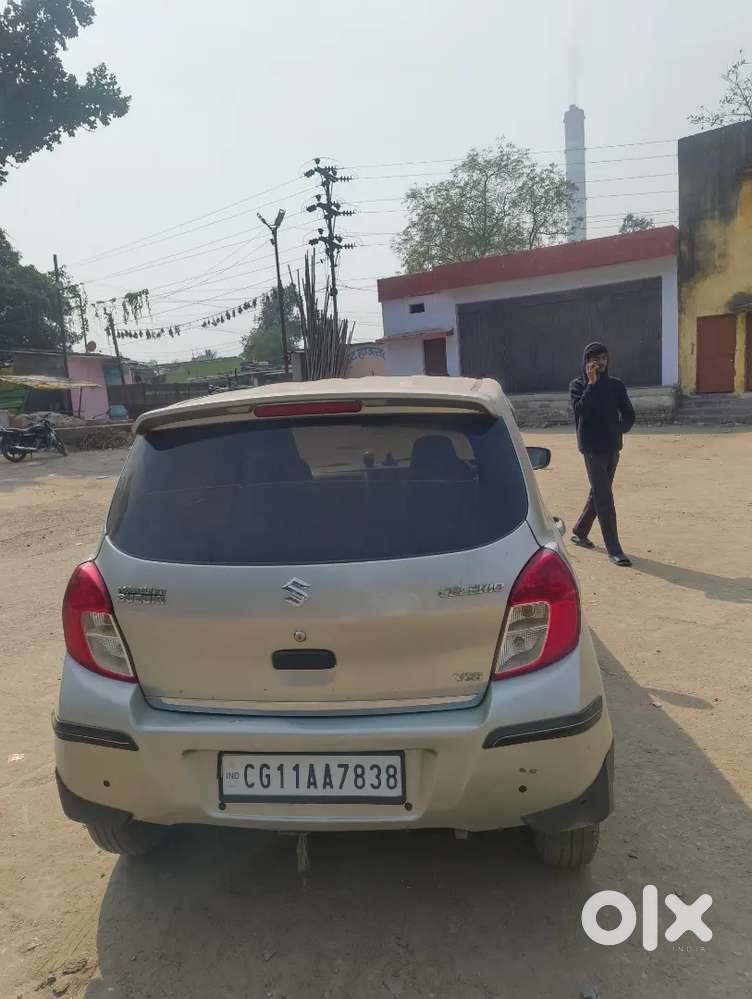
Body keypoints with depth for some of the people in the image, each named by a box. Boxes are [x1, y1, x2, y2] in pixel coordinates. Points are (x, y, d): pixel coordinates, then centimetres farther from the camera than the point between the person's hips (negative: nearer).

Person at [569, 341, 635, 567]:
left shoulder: (616, 385, 8)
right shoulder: (578, 385, -2)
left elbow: (629, 414, 11)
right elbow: (580, 409, -19)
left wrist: (621, 428, -7)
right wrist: (592, 383, -17)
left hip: (613, 446, 5)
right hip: (592, 447, -5)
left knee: (599, 494, 15)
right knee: (604, 498, -8)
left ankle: (579, 533, 34)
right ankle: (614, 550, -6)